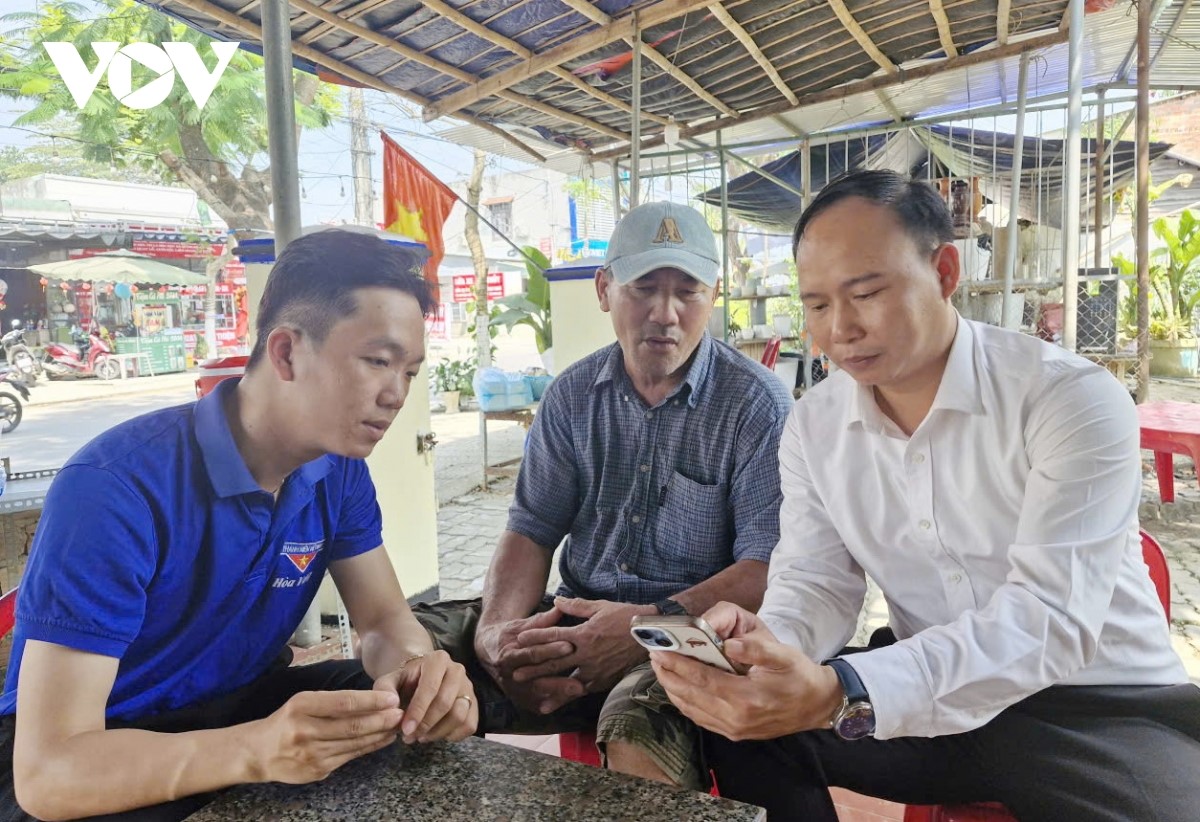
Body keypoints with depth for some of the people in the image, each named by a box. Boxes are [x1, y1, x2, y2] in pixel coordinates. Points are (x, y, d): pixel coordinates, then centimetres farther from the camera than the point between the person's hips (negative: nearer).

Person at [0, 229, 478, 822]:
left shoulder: (339, 469, -9)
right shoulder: (115, 489, -29)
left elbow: (385, 620, -5)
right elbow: (48, 769, -31)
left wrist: (417, 666, -29)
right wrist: (259, 750, -48)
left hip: (242, 705, 5)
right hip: (94, 757, -4)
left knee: (448, 700, -14)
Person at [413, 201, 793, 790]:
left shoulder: (758, 404, -7)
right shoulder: (573, 395, 7)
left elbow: (768, 567, -13)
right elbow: (532, 529, 6)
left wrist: (655, 624, -29)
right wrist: (497, 628, -14)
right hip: (574, 617, 5)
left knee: (639, 723, -38)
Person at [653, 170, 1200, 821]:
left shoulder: (1074, 401, -18)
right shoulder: (813, 427, -1)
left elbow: (1051, 615, -27)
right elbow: (817, 581, -2)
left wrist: (842, 694, -42)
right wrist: (767, 640, -27)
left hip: (1097, 702, -2)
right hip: (923, 697, 3)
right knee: (741, 718, -13)